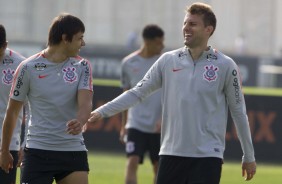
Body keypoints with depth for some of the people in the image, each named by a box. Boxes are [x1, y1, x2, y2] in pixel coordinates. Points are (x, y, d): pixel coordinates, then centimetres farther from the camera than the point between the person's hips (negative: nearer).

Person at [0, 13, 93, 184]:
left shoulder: (82, 66, 4)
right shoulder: (28, 67, -4)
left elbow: (85, 103, -9)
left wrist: (80, 122, -33)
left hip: (74, 151, 2)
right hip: (38, 152, -2)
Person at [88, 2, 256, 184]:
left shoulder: (225, 65, -3)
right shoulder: (168, 61, 5)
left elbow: (239, 111, 3)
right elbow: (137, 93, 9)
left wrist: (249, 157, 6)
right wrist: (102, 112, 1)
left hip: (207, 156, -3)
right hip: (172, 153, 3)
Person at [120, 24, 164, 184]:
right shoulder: (129, 63, 1)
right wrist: (123, 125, 14)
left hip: (159, 127, 0)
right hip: (136, 124, 0)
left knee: (159, 167, 7)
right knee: (132, 162, -14)